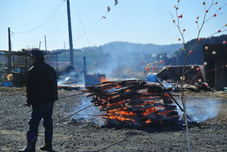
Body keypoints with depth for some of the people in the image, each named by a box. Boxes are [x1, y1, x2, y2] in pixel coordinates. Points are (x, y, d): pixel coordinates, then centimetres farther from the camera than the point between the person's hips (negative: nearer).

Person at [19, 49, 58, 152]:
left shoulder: (33, 70, -11)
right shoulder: (50, 69, 14)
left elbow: (30, 87, -13)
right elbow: (55, 85, 19)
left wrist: (29, 101, -6)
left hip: (39, 101, -8)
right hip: (50, 100, 8)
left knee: (34, 124, -7)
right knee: (48, 122, 13)